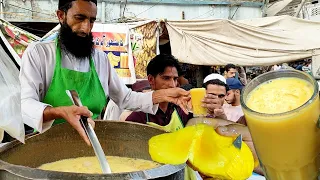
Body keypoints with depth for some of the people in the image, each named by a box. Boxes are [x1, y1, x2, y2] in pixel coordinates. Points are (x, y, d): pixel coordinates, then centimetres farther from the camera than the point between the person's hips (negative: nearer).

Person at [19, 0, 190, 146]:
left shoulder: (101, 59, 9)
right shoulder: (38, 52, -5)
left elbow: (125, 97, 15)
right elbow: (25, 104, -15)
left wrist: (163, 95, 0)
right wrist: (60, 112, -35)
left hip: (90, 145, 4)